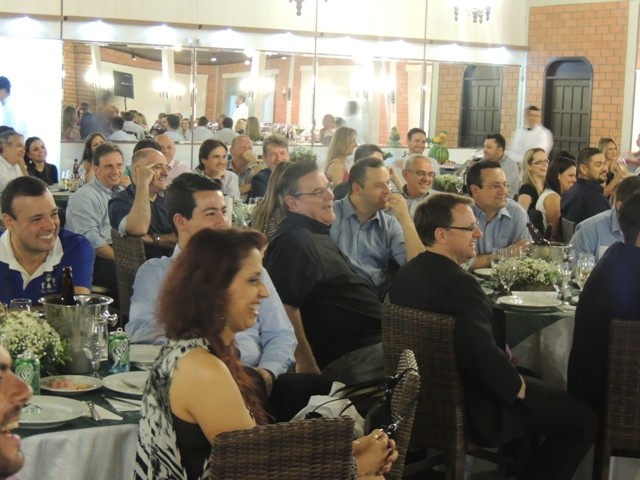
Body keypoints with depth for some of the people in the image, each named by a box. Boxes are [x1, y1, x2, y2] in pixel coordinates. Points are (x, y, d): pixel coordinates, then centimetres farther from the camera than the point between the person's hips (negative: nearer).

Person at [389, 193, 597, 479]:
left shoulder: (406, 274, 0)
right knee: (583, 418, -1)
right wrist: (518, 387, -16)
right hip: (472, 408, -10)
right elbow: (484, 354, -35)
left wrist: (502, 355, 11)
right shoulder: (459, 283, -29)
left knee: (532, 379, 32)